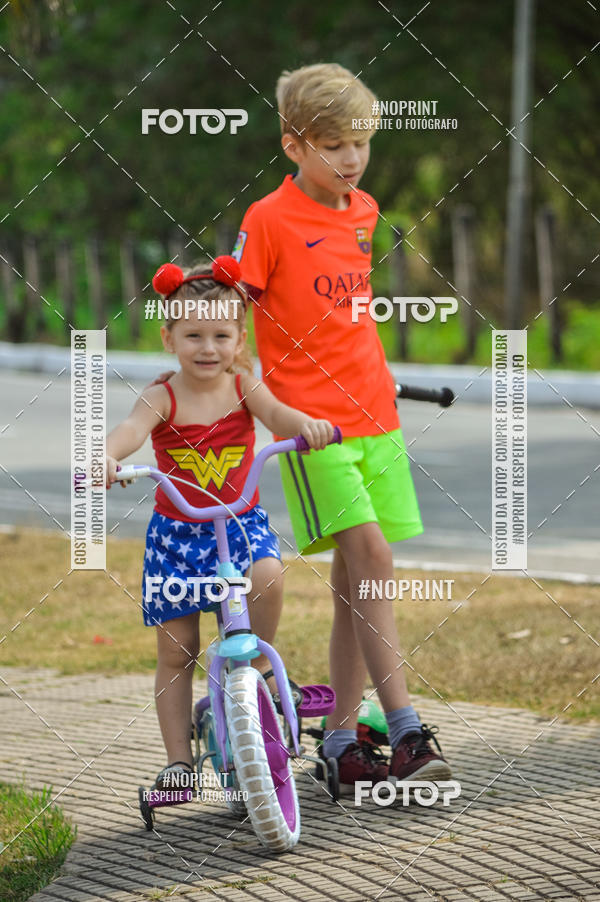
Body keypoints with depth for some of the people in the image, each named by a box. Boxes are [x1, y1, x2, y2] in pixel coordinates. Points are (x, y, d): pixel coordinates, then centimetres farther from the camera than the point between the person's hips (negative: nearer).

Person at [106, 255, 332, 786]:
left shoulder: (241, 385, -5)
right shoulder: (162, 399, -11)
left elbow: (275, 414, -21)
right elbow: (132, 430, -30)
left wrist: (307, 424, -45)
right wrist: (106, 458, -53)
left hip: (241, 523, 0)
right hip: (177, 533, 0)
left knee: (267, 575, -32)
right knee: (176, 651, 2)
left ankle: (257, 662, -6)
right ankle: (179, 760, 11)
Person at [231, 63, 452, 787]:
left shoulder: (363, 211, 13)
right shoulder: (269, 219, -7)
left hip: (373, 415, 6)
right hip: (310, 420, -6)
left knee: (356, 579, 7)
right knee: (370, 558, -18)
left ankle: (341, 737, 14)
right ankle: (406, 732, -19)